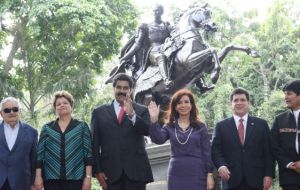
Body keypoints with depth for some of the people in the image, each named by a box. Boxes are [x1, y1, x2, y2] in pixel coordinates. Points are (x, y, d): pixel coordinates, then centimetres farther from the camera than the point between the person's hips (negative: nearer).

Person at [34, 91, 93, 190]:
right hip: (52, 179, 1)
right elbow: (40, 154, 8)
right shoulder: (47, 128, 10)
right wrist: (38, 176, 1)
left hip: (75, 178, -1)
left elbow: (88, 153, 2)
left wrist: (88, 177, -6)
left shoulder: (82, 126, 6)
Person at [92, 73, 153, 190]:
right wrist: (97, 170, -1)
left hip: (135, 170, 0)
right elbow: (94, 144, 8)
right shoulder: (100, 112, 12)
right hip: (110, 172, 1)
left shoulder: (142, 111, 10)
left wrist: (132, 115, -23)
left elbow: (148, 130, -8)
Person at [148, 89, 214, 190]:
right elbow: (158, 139, -11)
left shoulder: (200, 126, 4)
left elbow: (207, 152, 3)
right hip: (176, 175, 1)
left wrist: (209, 174, -3)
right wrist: (154, 120, -24)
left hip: (196, 175, -1)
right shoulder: (170, 127, 8)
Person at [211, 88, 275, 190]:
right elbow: (216, 150, 5)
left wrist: (269, 174, -2)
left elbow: (268, 152, 7)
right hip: (231, 179, 0)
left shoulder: (261, 124, 10)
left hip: (255, 179, 1)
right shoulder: (221, 126, 9)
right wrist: (221, 166, -14)